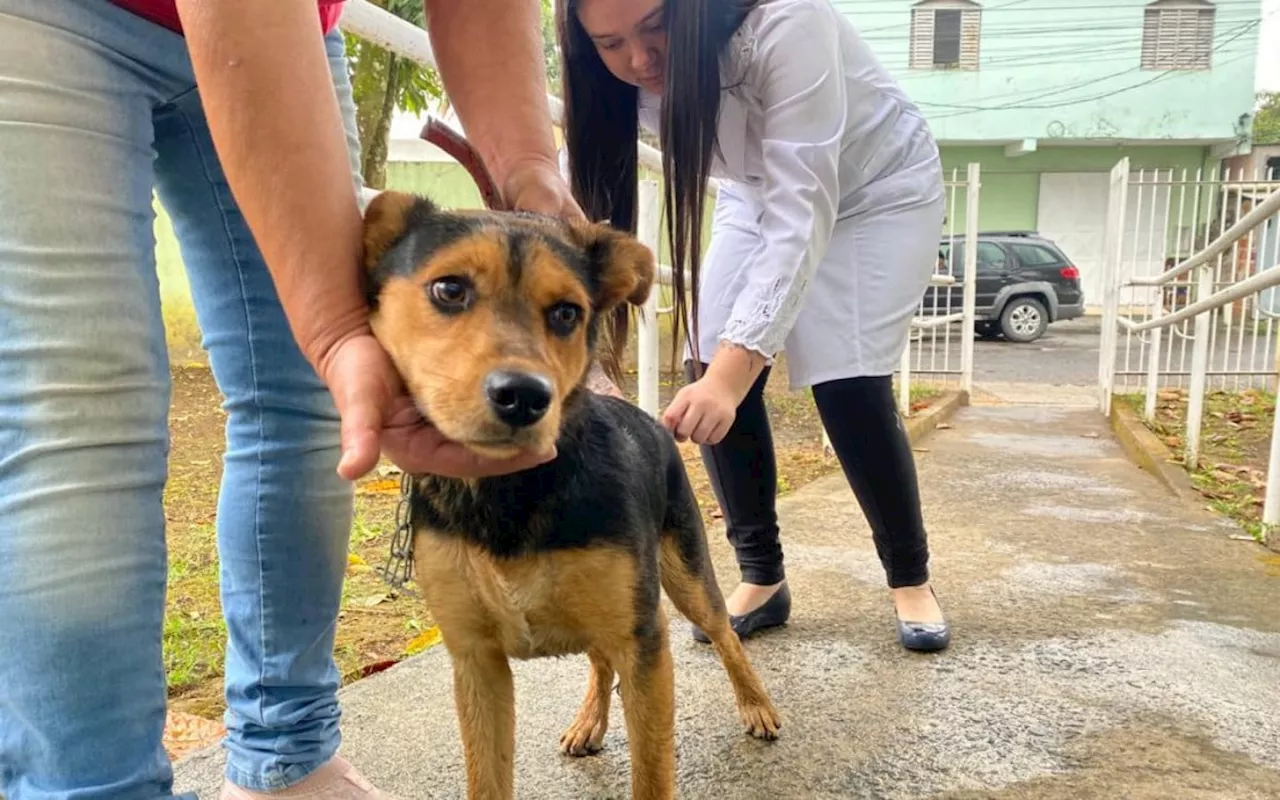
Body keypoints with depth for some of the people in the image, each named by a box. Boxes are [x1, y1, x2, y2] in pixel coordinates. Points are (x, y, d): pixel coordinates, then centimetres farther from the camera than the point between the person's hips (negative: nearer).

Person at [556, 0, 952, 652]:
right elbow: (590, 197, -21)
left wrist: (732, 372, -52)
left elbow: (803, 216, -41)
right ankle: (762, 579, 4)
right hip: (758, 195, 5)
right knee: (708, 373, -12)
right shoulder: (620, 77, -20)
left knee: (848, 387, -16)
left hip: (878, 187, -4)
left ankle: (910, 579, 7)